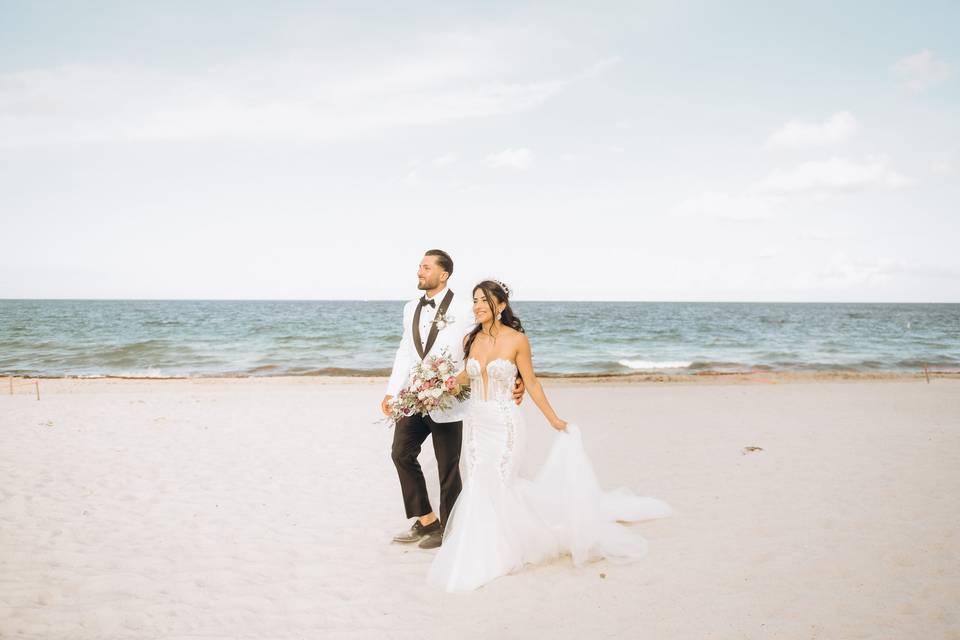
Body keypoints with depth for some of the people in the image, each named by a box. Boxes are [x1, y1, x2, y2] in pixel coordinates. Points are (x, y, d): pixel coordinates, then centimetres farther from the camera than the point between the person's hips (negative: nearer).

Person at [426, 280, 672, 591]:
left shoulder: (517, 340, -11)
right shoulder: (471, 340, 2)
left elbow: (531, 382, -2)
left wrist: (554, 419, 1)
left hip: (503, 424, -4)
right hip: (475, 422, 5)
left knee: (494, 486, -5)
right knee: (479, 486, 7)